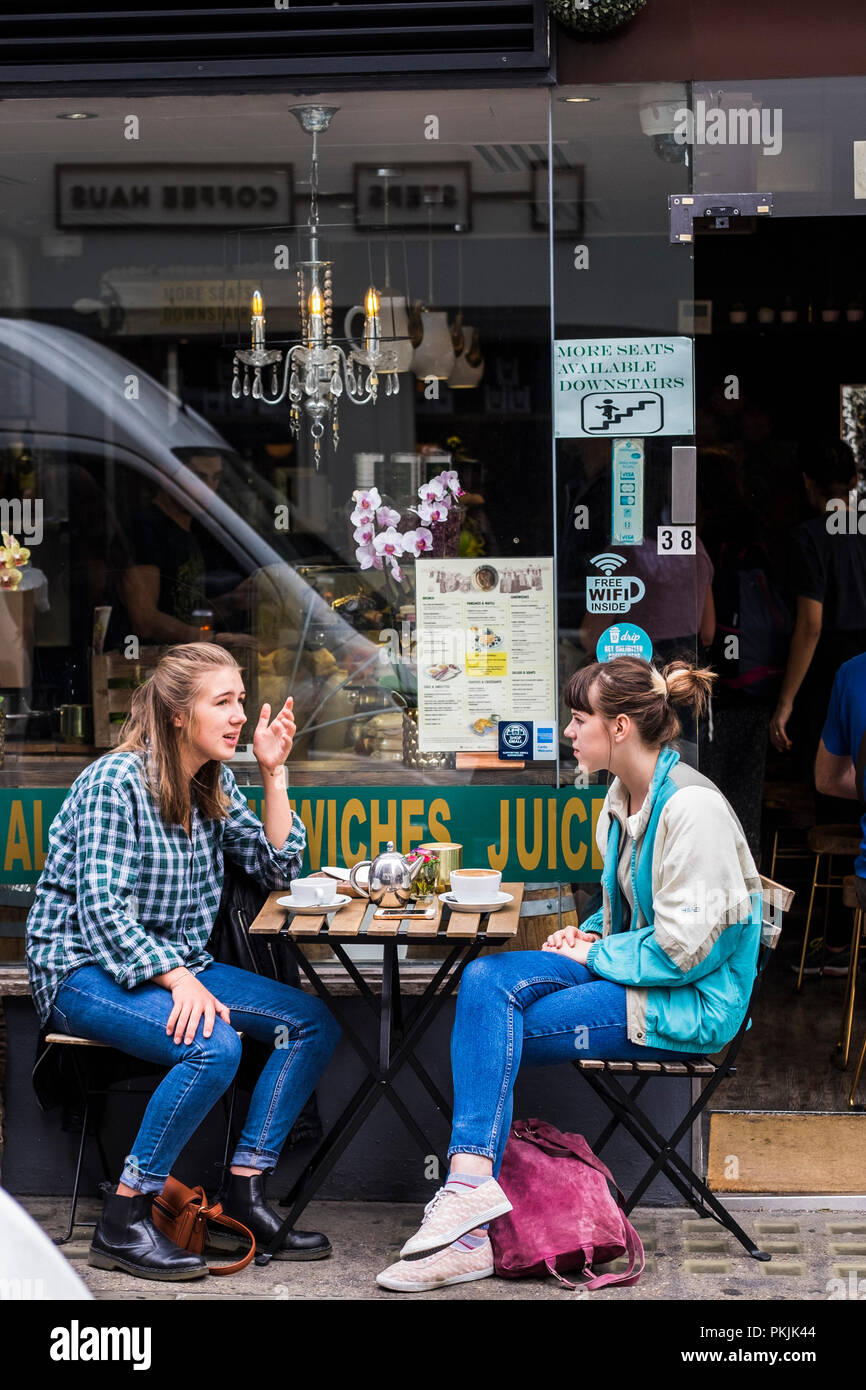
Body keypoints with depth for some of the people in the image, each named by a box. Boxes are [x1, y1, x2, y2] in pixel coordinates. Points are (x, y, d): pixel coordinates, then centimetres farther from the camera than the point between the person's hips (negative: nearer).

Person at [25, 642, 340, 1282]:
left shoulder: (214, 782, 8)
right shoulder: (118, 780, -16)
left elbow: (278, 868, 9)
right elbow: (100, 908, -23)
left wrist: (274, 774, -1)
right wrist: (177, 980, -34)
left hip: (177, 963, 9)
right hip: (83, 970, -8)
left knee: (314, 1023, -5)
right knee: (213, 1044, -33)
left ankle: (244, 1192, -2)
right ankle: (124, 1221, -21)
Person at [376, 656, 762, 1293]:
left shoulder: (692, 808, -18)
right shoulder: (624, 799, 12)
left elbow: (682, 946, -21)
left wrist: (595, 955, -10)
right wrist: (589, 934, 4)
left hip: (691, 1003, -9)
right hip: (633, 973, 9)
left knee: (490, 1036, -19)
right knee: (486, 981, -15)